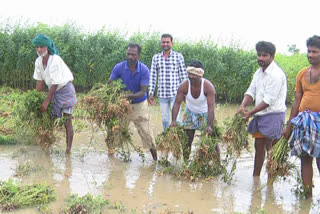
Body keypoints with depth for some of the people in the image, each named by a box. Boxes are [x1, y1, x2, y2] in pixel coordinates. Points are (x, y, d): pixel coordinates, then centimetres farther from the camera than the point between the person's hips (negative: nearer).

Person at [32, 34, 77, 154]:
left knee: (67, 121, -6)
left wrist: (46, 101, -19)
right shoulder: (39, 61, -2)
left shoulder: (55, 60, -24)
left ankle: (68, 149, -5)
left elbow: (55, 84, -23)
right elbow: (40, 81, 4)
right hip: (54, 92, 7)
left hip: (65, 90, -7)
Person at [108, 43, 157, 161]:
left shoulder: (144, 70, -16)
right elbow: (109, 84, -8)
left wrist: (132, 96, -38)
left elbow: (143, 92, -19)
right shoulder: (119, 67, -12)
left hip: (139, 105, -1)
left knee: (146, 133, 0)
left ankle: (155, 158, 12)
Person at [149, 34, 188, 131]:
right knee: (165, 118, 10)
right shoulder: (156, 58, 8)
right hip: (162, 94, 3)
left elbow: (183, 75, 1)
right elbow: (152, 76, 8)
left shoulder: (178, 56, 1)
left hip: (175, 93, -3)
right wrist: (151, 93, 4)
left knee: (176, 118, -7)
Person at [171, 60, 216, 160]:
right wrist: (174, 120, -38)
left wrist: (210, 126, -45)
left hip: (205, 113, -2)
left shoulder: (208, 86, -30)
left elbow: (211, 107, -35)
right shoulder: (184, 86, -24)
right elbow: (177, 103, -23)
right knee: (187, 139, 2)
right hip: (190, 112, 2)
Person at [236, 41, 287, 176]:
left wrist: (250, 113, -18)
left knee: (270, 148, -4)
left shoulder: (276, 74, -16)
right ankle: (255, 177, 23)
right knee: (259, 146, 13)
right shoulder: (259, 72, 11)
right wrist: (243, 106, -12)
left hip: (274, 114, -8)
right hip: (260, 115, 8)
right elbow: (251, 92, 8)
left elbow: (269, 100, -20)